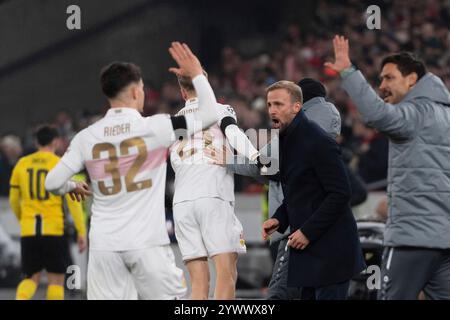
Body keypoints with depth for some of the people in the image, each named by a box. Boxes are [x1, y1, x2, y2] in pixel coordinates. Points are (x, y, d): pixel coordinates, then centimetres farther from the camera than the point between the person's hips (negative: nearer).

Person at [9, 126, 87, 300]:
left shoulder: (22, 164, 7)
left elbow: (14, 200, 14)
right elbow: (73, 201, -8)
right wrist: (81, 231, -5)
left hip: (28, 232, 3)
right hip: (54, 230, -3)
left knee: (32, 278, 11)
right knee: (56, 279, 5)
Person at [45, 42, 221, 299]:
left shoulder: (86, 137, 3)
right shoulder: (154, 127, -5)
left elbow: (53, 183, 4)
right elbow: (210, 115, 1)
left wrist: (72, 188, 27)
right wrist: (197, 74, 14)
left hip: (104, 244, 3)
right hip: (147, 243, -3)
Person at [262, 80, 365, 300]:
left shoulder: (318, 142, -17)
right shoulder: (286, 140, 12)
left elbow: (340, 194, -19)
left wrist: (308, 231, -18)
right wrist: (280, 219, 5)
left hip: (329, 247, -9)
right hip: (307, 246, 9)